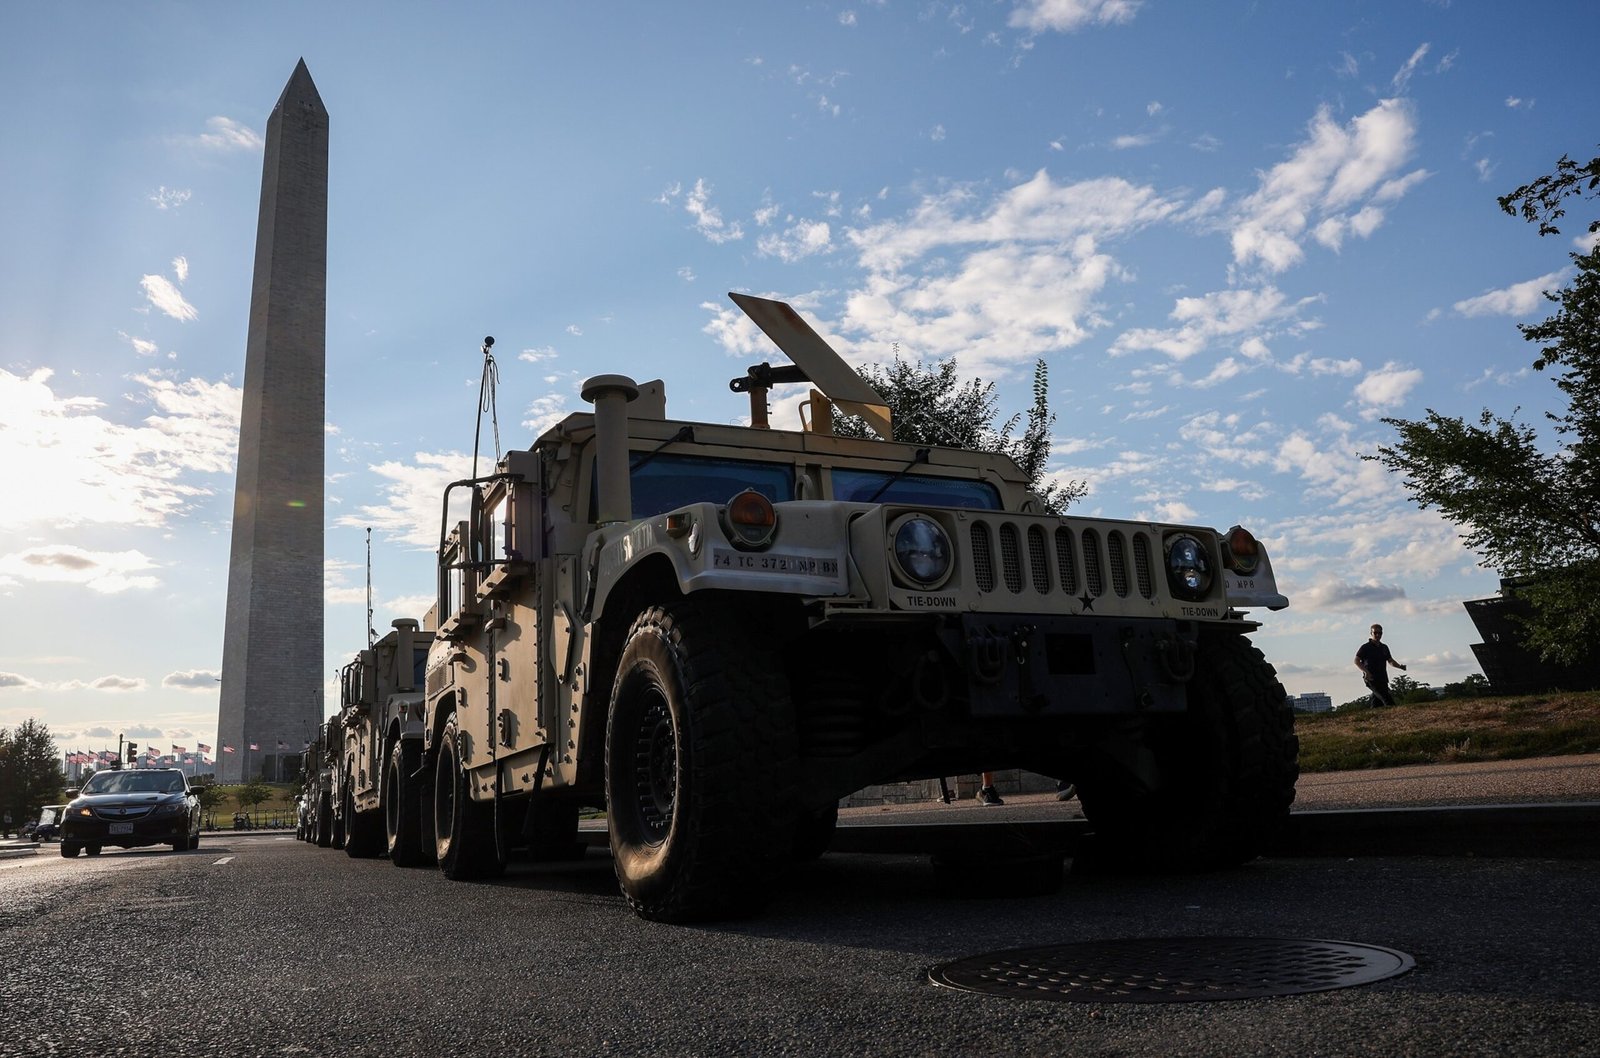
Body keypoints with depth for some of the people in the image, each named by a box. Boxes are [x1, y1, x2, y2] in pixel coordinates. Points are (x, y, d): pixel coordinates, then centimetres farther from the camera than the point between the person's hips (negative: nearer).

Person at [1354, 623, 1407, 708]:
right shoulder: (1365, 647, -2)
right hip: (1371, 679, -6)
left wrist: (1400, 666, 4)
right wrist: (1366, 672, -21)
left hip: (1383, 679, 7)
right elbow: (1356, 661, -8)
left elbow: (1390, 661, 25)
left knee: (1377, 704, 3)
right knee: (1387, 698, -20)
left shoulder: (1384, 648, 18)